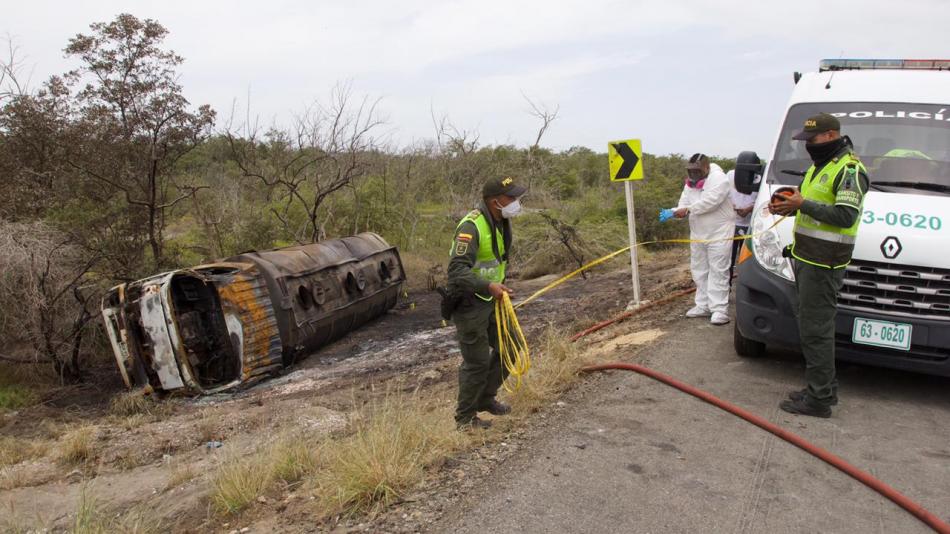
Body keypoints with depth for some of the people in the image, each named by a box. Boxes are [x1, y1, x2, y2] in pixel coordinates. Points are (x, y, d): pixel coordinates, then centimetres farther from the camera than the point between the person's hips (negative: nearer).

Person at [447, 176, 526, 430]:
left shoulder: (501, 222, 5)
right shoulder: (471, 227, -25)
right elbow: (457, 270, -35)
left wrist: (500, 285, 24)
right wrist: (488, 287, -46)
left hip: (491, 300, 9)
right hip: (469, 303, -9)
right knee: (477, 362, -2)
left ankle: (485, 398, 33)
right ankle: (465, 418, 16)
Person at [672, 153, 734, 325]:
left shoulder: (719, 179, -14)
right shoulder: (690, 183, 11)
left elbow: (709, 202, -27)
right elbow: (684, 203, 4)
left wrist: (688, 210, -27)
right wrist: (674, 212, -18)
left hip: (719, 234, -8)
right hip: (698, 234, 8)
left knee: (717, 272, -7)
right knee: (699, 270, 12)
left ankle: (719, 309, -6)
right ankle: (703, 306, 20)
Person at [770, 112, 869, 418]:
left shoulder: (849, 169, -13)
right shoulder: (819, 166, 19)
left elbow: (845, 216, -21)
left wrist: (803, 205, -22)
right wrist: (788, 206, 8)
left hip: (823, 264, -10)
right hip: (805, 257, 10)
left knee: (815, 330, -8)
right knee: (815, 327, 15)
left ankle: (819, 400, -1)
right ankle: (825, 389, 25)